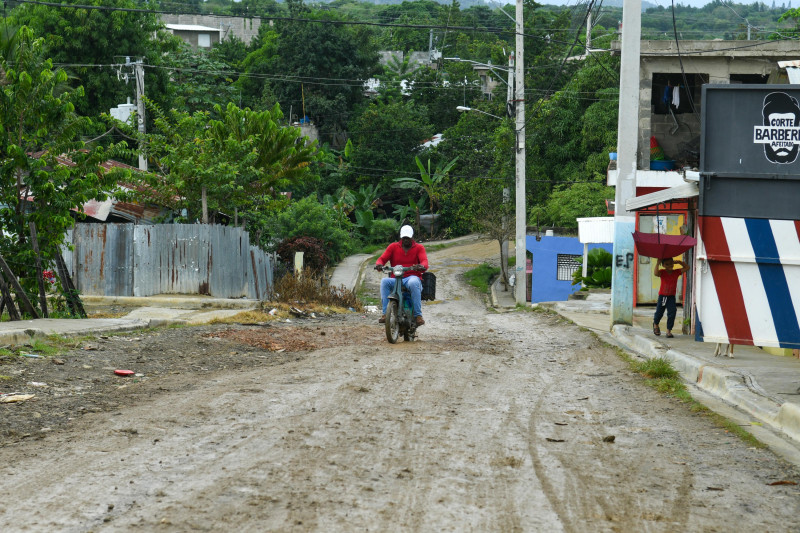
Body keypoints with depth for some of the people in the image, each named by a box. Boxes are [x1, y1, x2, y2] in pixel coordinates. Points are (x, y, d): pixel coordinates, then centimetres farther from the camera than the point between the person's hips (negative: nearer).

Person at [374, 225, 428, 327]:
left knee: (413, 283, -39)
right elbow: (382, 258, 5)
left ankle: (418, 315, -35)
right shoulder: (393, 247, 15)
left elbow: (424, 261, -5)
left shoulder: (419, 248, 11)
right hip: (396, 279, 2)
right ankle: (385, 313, -34)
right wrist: (379, 264, -21)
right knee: (384, 281, -32)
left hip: (412, 277, -2)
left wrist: (422, 267, -32)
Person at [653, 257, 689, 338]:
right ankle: (655, 324, 39)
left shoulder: (676, 272, -5)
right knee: (659, 312, 7)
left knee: (672, 313, -12)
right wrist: (657, 263, -35)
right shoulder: (662, 272, -13)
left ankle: (668, 330, -2)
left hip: (671, 296, 1)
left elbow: (687, 267, -2)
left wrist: (678, 262, -12)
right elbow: (656, 273, -35)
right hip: (662, 295, -1)